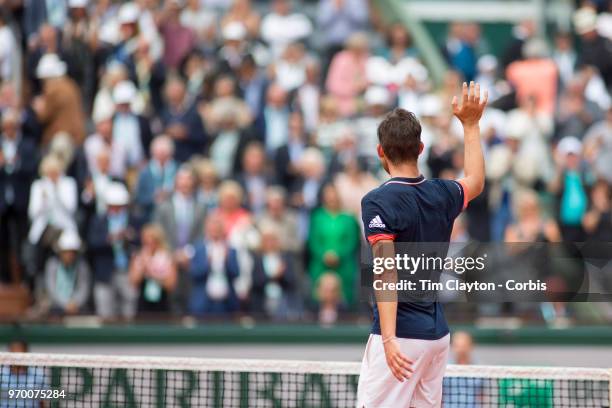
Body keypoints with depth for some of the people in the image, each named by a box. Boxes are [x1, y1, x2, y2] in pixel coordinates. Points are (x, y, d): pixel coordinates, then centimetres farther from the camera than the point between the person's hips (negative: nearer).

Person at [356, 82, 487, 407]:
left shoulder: (378, 202, -12)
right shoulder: (442, 194, 7)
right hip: (438, 332, 7)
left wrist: (389, 338, -27)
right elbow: (475, 182, 31)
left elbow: (387, 272, -21)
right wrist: (470, 124, 39)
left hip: (401, 334, -7)